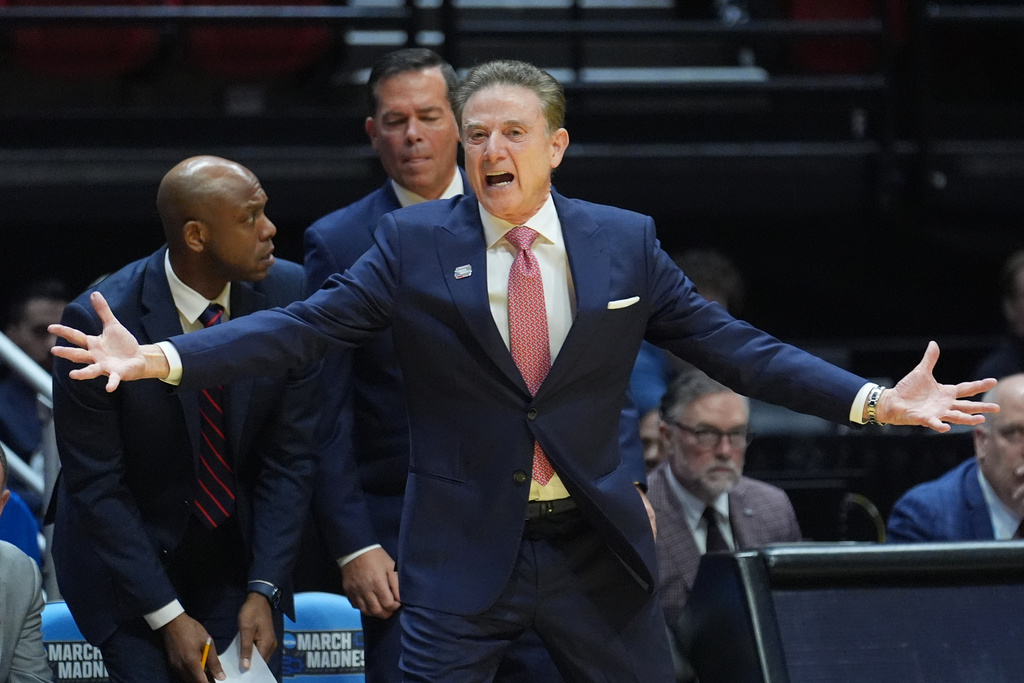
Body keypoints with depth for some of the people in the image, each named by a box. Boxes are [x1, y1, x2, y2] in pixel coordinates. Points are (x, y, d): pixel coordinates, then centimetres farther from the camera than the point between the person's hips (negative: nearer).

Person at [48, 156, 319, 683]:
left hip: (239, 554, 3)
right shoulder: (100, 320, -21)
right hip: (127, 555, -3)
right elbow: (96, 485, -16)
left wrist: (264, 590, -12)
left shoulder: (288, 294, -11)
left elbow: (291, 455, -5)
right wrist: (167, 616, -17)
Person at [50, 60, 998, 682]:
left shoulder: (625, 242, 3)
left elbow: (730, 344, 3)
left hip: (596, 550, 2)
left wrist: (875, 401, -6)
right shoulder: (413, 244, -1)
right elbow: (300, 328, -6)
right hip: (462, 553, -2)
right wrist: (159, 359, -19)